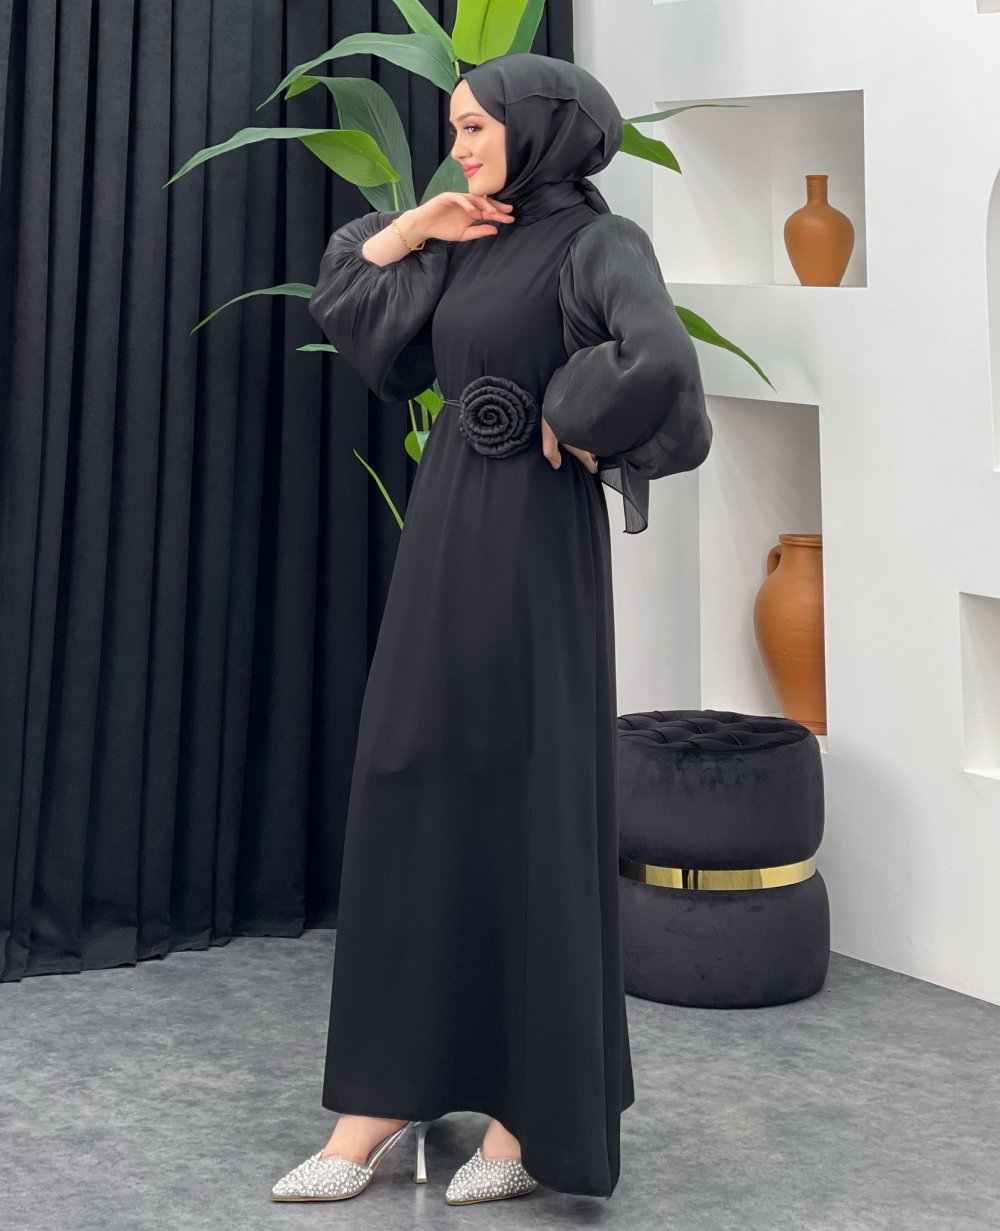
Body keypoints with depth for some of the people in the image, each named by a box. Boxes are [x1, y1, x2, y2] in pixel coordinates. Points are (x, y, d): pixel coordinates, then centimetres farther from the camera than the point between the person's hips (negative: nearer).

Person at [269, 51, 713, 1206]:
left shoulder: (599, 243, -10)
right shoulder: (467, 247, 13)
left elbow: (658, 366, -29)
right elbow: (346, 311, 19)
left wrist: (569, 425, -14)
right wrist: (406, 230, 7)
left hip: (530, 544, -8)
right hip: (442, 535, 8)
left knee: (529, 804, -2)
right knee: (410, 795, 7)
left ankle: (537, 1110, 9)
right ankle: (387, 1092, 14)